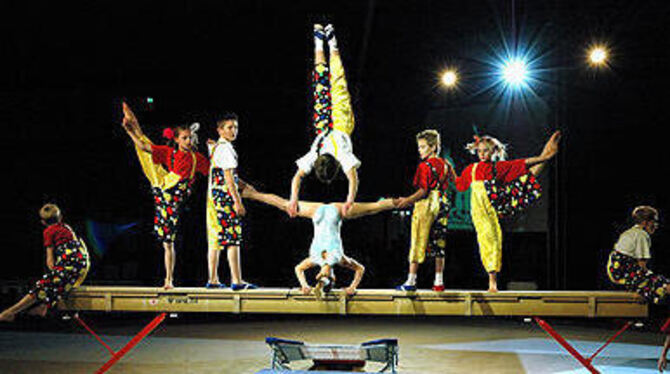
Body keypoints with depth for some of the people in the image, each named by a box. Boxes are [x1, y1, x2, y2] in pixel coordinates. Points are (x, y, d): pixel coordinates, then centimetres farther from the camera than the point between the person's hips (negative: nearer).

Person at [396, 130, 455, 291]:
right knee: (439, 243, 9)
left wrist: (408, 200, -25)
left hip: (426, 205, -6)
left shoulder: (425, 166, -10)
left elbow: (423, 190, -17)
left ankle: (411, 281, -7)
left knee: (417, 243, -5)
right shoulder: (445, 164, 10)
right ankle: (439, 281, 9)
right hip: (442, 204, 6)